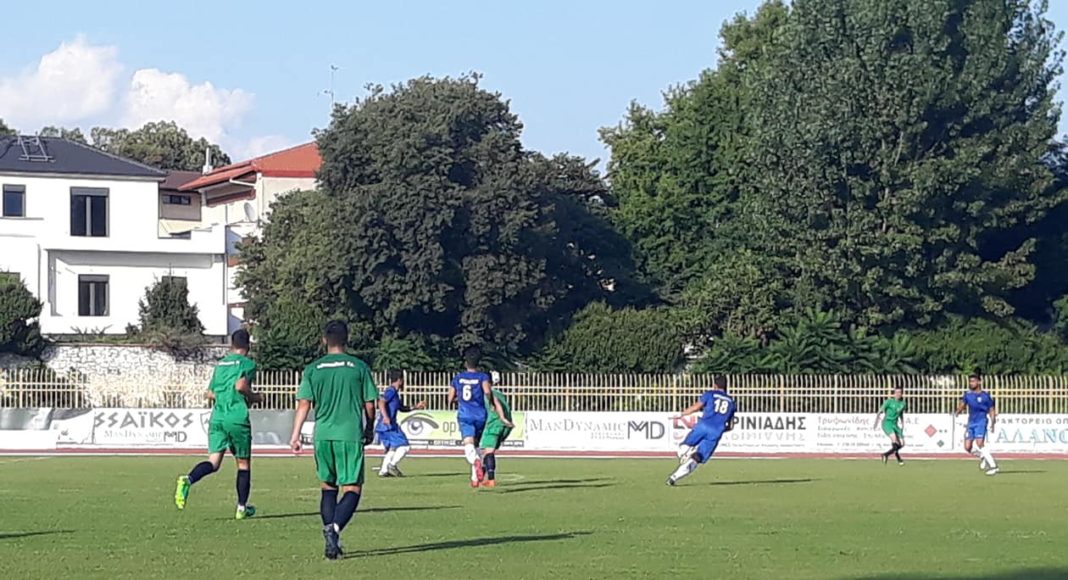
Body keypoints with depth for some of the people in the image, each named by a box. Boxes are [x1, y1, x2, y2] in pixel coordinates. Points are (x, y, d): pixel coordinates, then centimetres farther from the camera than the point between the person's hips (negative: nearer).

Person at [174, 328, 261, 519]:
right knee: (243, 463, 10)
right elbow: (241, 385, -16)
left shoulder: (220, 364, 18)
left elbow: (210, 394, 20)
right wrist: (253, 397, 1)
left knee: (213, 461, -3)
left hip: (217, 417, 5)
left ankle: (188, 480, -31)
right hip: (238, 418, -5)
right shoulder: (247, 363, 0)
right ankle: (242, 507, 14)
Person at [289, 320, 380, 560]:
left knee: (327, 488, 16)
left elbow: (304, 404, -1)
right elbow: (369, 405, 5)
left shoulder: (313, 369, 5)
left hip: (323, 435, 2)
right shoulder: (359, 367, 2)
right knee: (352, 489, 0)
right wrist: (369, 430, 20)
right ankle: (334, 528, -25)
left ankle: (331, 539, 10)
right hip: (351, 436, -2)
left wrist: (295, 435, 2)